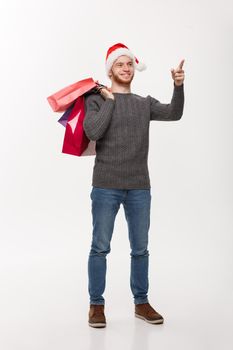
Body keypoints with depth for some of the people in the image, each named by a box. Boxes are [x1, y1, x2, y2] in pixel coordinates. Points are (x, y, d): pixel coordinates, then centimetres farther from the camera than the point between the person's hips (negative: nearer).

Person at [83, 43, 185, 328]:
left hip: (139, 187, 3)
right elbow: (93, 132, -15)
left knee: (140, 249, 9)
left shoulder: (145, 103, 11)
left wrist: (178, 86, -23)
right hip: (106, 186, -3)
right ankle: (96, 305, 13)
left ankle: (141, 303, 22)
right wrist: (109, 100, -8)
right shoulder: (96, 100, 3)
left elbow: (173, 114, -7)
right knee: (100, 248, 2)